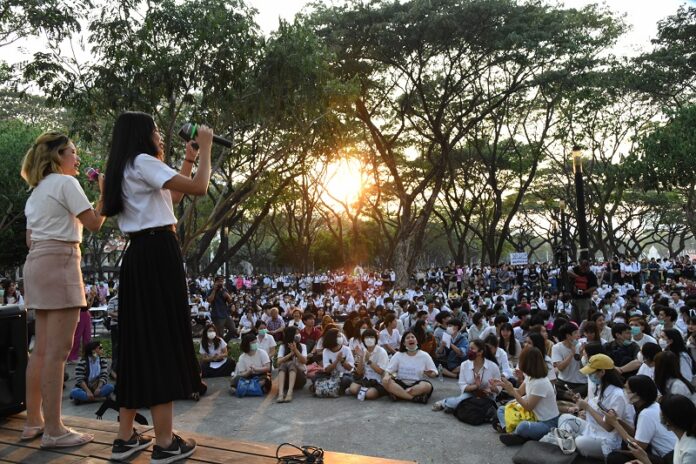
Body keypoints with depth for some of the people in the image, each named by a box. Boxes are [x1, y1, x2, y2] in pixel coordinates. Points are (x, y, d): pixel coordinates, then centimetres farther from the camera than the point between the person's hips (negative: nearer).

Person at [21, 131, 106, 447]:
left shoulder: (36, 191, 22)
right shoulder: (65, 182, -5)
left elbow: (30, 239, 21)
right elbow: (94, 223, -10)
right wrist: (105, 193, 1)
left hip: (37, 263, 10)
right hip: (59, 262, -10)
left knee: (42, 349, 12)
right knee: (57, 351, -9)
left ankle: (34, 421, 19)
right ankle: (53, 430, -5)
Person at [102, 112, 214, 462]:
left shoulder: (126, 170, 22)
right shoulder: (143, 162, -7)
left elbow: (173, 197, 28)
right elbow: (198, 188, -17)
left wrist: (188, 160, 25)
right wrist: (205, 149, -4)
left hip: (137, 256, 10)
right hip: (158, 254, -10)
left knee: (138, 341, 10)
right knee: (162, 340, -7)